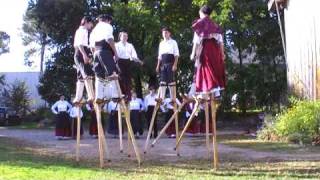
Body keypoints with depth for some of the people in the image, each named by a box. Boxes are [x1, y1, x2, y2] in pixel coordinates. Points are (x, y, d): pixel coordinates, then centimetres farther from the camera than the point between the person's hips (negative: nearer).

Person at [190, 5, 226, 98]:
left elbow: (197, 40, -5)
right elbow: (220, 40, 10)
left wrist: (193, 53, -3)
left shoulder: (199, 23, 2)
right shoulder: (214, 24, 16)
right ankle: (217, 92, 5)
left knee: (207, 70, -5)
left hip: (204, 48, -5)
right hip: (214, 49, 5)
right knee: (215, 69, 10)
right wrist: (222, 52, 13)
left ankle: (208, 92, -13)